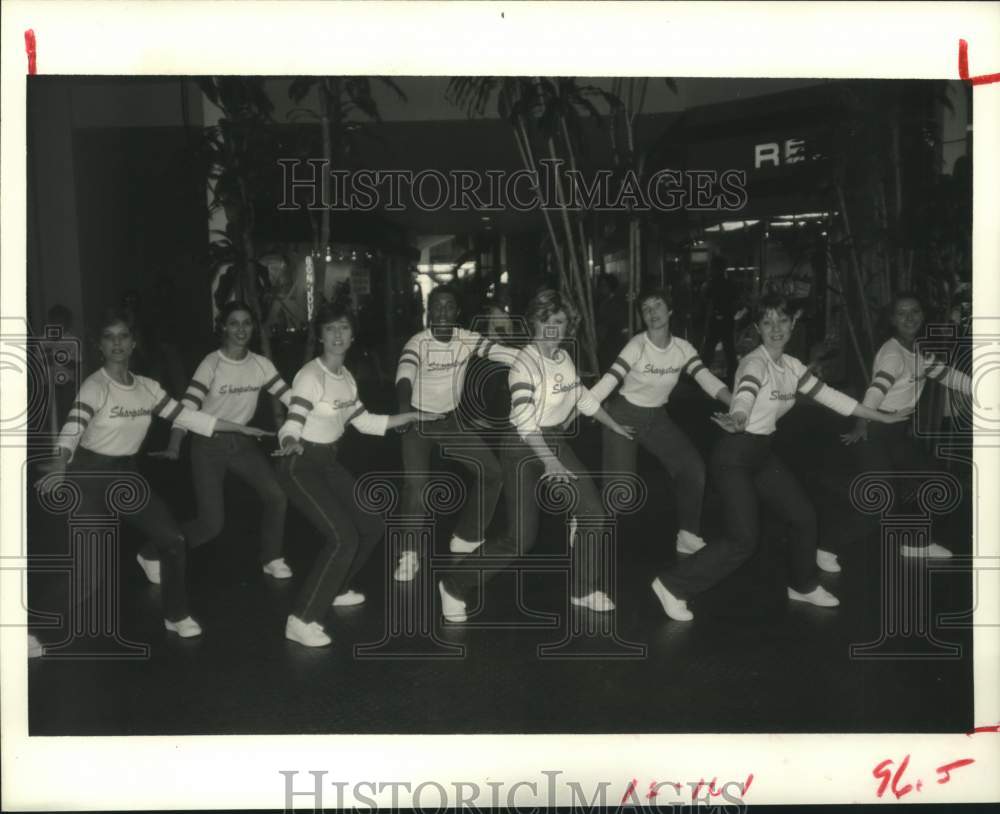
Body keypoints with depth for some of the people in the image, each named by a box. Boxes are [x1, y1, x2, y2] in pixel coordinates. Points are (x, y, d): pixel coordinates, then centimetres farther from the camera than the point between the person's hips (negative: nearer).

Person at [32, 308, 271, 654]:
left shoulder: (147, 387, 1)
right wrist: (59, 466, -54)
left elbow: (187, 416, 6)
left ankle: (177, 616, 19)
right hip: (89, 474, -6)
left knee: (173, 539, 1)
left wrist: (242, 428, 6)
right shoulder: (95, 386, -18)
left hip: (127, 473, 6)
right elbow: (72, 428, -33)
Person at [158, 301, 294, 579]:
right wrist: (174, 446, -37)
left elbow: (289, 396, -4)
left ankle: (271, 559, 11)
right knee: (211, 522, -7)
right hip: (208, 445, -5)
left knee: (277, 495, -10)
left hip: (241, 442, 5)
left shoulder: (261, 364, -2)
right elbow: (188, 404, -24)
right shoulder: (212, 363, -15)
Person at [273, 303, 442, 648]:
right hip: (301, 465, -8)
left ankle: (334, 590, 31)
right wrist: (290, 443, -54)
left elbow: (366, 423, 14)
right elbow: (291, 425, -31)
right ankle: (301, 620, -10)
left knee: (372, 525, 12)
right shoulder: (311, 376, -20)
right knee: (344, 537, -19)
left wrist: (413, 416, 16)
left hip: (329, 463, 8)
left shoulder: (346, 376, 4)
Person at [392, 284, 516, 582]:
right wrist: (404, 407, -62)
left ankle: (465, 538, 22)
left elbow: (505, 353, -20)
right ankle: (409, 554, 2)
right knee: (416, 485, -18)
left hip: (452, 419, 5)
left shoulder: (466, 339, -10)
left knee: (491, 471, 4)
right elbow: (405, 373, -42)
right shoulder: (418, 343, -23)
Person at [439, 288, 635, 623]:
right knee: (522, 538, -10)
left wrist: (614, 426, 26)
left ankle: (584, 589, 23)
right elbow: (524, 419, -27)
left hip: (555, 442, 8)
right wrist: (550, 462, -35)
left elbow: (583, 397, 19)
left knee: (594, 515, 4)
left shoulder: (564, 357, 4)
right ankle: (454, 586, 6)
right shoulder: (525, 362, -19)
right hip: (524, 448, -7)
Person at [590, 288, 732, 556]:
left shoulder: (682, 348, -6)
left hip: (657, 418, 6)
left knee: (693, 468, -3)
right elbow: (608, 382, -29)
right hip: (624, 416, -5)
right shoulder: (637, 346, -21)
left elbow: (707, 380, -12)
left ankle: (688, 537, 12)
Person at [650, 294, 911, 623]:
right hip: (734, 456, -8)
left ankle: (804, 585, 35)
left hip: (763, 454, 8)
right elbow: (745, 395, -41)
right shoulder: (755, 362, -19)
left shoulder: (792, 366, 6)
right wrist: (737, 419, -64)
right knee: (744, 540, -11)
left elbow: (831, 396, 14)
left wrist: (882, 417, 16)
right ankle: (673, 584, 0)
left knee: (804, 515, 12)